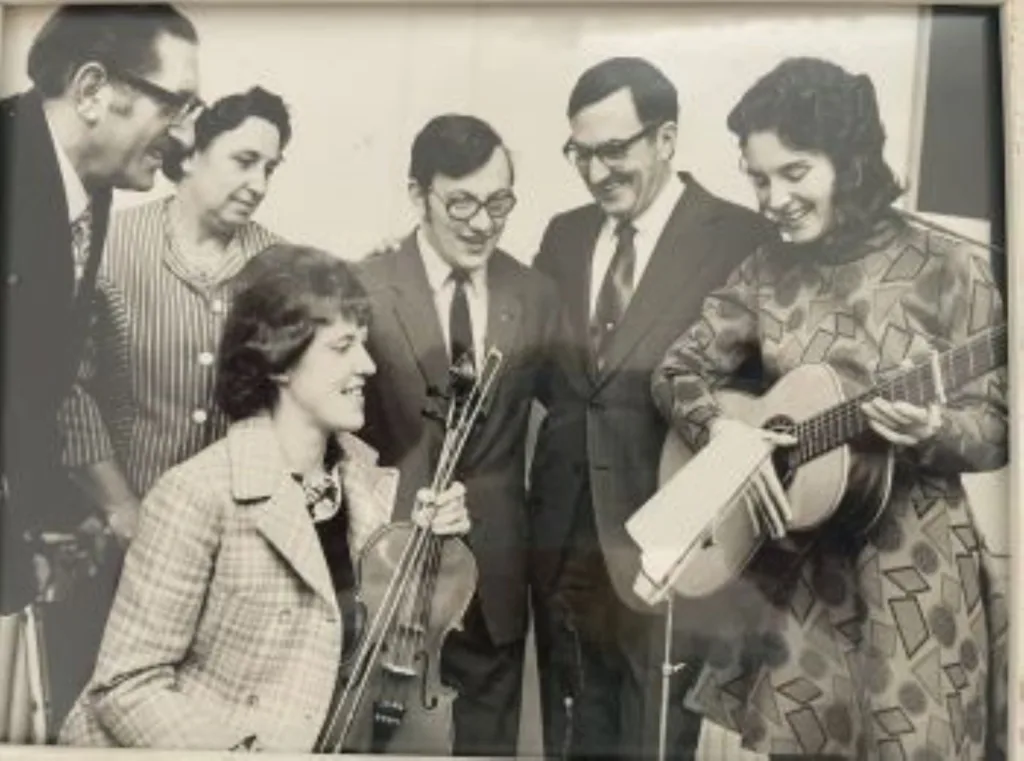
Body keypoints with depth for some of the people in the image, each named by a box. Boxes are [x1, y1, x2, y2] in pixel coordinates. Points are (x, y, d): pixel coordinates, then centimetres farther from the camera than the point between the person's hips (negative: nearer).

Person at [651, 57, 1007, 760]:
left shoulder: (951, 269, -9)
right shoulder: (767, 273, 3)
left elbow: (996, 428, -6)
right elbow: (677, 372, 7)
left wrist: (934, 431, -28)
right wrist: (718, 429, -13)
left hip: (911, 558, -3)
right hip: (793, 555, 3)